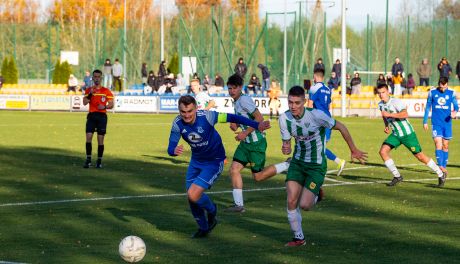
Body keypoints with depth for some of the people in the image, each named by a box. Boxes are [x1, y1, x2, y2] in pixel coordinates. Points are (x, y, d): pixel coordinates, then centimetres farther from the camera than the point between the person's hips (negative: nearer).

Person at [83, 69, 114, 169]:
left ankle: (99, 161, 7)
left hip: (102, 116, -1)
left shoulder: (106, 91, 5)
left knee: (100, 139, -1)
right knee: (88, 137, -8)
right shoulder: (89, 90, 10)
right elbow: (85, 102, -3)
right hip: (91, 115, 1)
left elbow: (111, 105, 4)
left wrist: (105, 106, -15)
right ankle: (88, 160, -3)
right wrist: (90, 94, -16)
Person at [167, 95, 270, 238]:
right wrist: (174, 151, -44)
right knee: (191, 199, 11)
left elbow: (230, 118, -22)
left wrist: (256, 125, -27)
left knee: (193, 195, -19)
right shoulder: (177, 123, -16)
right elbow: (170, 148, -19)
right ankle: (203, 228, 38)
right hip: (196, 161, 5)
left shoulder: (206, 116, -28)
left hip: (214, 162, -5)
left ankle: (211, 210, 15)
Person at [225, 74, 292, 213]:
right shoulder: (237, 102, 12)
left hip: (256, 142, -9)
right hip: (246, 143, 9)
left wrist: (245, 133, -21)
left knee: (258, 176, -1)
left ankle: (288, 165, 13)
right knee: (234, 169, -2)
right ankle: (238, 204, 0)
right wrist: (235, 124, 7)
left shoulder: (244, 100, -17)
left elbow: (259, 118, -22)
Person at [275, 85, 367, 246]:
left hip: (316, 165, -4)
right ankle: (298, 238, 13)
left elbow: (340, 127, -11)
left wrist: (353, 150, -1)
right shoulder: (284, 118, -10)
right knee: (291, 201, -8)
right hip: (298, 162, 4)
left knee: (304, 205, -13)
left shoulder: (316, 115, -24)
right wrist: (285, 149, -26)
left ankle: (315, 195, 25)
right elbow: (287, 142, 1)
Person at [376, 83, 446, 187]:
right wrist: (387, 126, 7)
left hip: (407, 134, -7)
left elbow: (405, 114, -34)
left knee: (419, 156, -3)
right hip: (395, 134, 7)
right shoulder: (381, 105, 4)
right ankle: (397, 176, -1)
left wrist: (389, 114, -34)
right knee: (382, 151, -11)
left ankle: (441, 174, 13)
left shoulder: (395, 102, -19)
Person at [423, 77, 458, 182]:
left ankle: (444, 167, 18)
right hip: (436, 123, -1)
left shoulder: (452, 93, 0)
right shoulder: (432, 93, 0)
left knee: (445, 146, 8)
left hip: (447, 123, 1)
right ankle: (440, 166, -23)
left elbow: (456, 106, 7)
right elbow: (428, 107, 8)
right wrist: (425, 121, 8)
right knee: (438, 144, -14)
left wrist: (454, 112, -16)